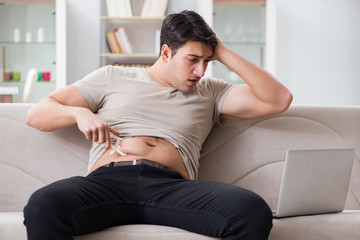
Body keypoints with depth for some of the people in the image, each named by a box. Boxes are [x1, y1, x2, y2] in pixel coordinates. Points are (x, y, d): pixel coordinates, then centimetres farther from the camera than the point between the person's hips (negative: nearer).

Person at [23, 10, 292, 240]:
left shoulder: (209, 92, 28)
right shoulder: (113, 77, 25)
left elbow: (278, 100, 17)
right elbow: (36, 114, 22)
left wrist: (225, 54, 18)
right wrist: (79, 113, -1)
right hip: (108, 181, -1)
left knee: (254, 211, -33)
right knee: (43, 207, -38)